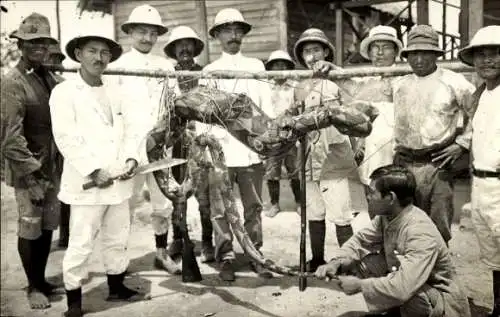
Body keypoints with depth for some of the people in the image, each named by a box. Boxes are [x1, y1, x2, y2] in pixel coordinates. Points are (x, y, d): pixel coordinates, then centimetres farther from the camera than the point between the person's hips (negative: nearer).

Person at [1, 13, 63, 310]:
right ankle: (34, 287, 21)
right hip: (28, 171, -6)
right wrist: (32, 174, -17)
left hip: (53, 166, 6)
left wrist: (55, 167, 8)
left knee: (48, 227, 14)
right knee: (30, 230, 5)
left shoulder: (50, 77, 8)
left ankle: (42, 279, 30)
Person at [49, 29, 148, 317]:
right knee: (81, 245, -2)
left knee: (118, 239, 15)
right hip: (86, 183, -5)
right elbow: (65, 138, -12)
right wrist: (93, 171, -19)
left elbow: (133, 128, 8)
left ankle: (117, 286, 31)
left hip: (119, 181, 5)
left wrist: (131, 158, -10)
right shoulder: (64, 92, -4)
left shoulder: (118, 92, 13)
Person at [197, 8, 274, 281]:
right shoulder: (209, 71, 9)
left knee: (253, 206, 5)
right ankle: (226, 258, 10)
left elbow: (266, 106, 9)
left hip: (252, 147, 1)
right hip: (219, 148, -1)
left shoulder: (256, 66, 12)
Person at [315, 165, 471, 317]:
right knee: (360, 262, -3)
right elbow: (360, 239, 5)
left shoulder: (421, 234, -33)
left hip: (443, 302, -8)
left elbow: (402, 288, -41)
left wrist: (359, 285, -27)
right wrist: (336, 262, -13)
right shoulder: (386, 217, -8)